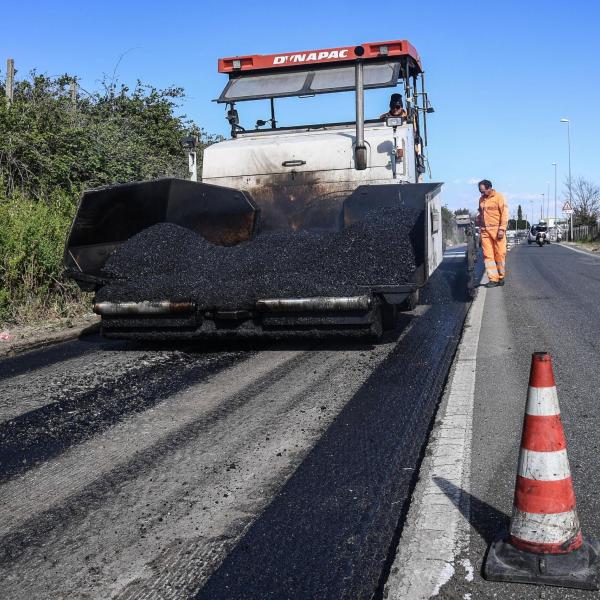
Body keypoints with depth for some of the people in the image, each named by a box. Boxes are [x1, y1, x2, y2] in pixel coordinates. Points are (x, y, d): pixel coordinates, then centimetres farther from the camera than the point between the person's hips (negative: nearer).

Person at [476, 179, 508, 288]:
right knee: (488, 255, -2)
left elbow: (504, 214, -7)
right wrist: (478, 223, 10)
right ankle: (493, 279, -1)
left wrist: (502, 229, -13)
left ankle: (501, 277, 13)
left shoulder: (498, 197, -4)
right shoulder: (481, 199, 13)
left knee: (499, 254, 0)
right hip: (484, 230, 5)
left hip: (497, 230, -5)